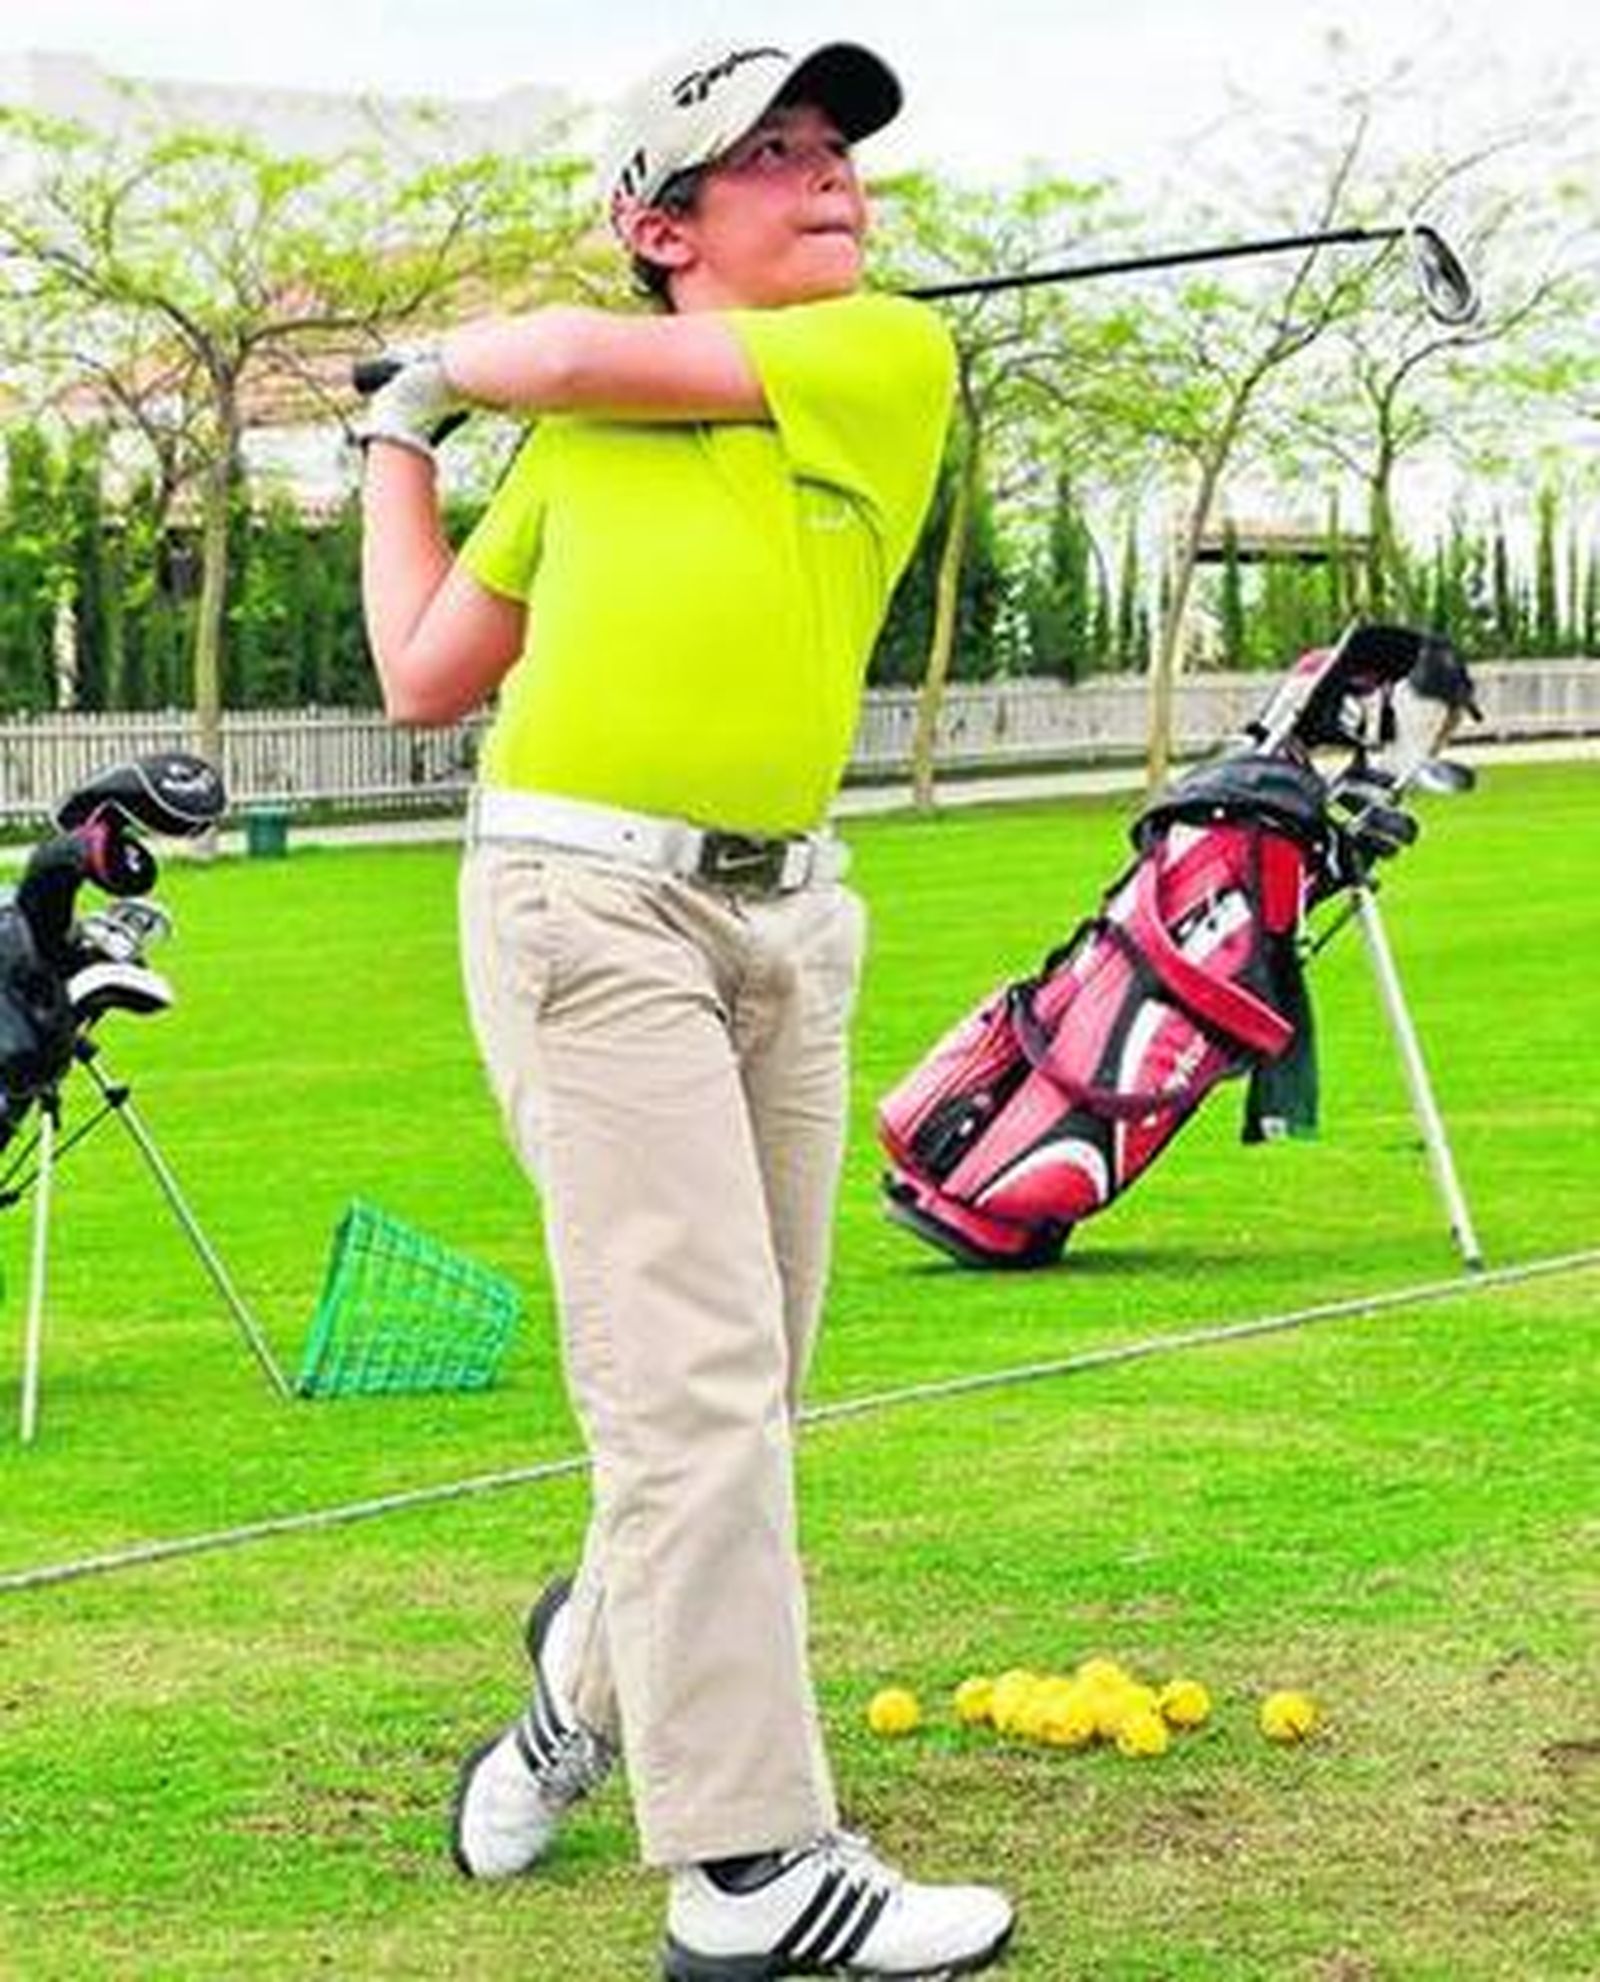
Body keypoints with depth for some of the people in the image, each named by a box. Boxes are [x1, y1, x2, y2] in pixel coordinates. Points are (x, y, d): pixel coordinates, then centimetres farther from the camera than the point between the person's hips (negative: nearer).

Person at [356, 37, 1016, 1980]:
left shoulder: (893, 356, 3)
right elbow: (426, 677, 15)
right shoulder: (573, 436, 7)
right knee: (695, 1380, -12)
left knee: (740, 1386, 10)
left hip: (784, 915, 3)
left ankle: (594, 1665, 39)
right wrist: (398, 445, 23)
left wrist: (447, 364, 13)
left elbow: (582, 357, -6)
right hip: (586, 897, -3)